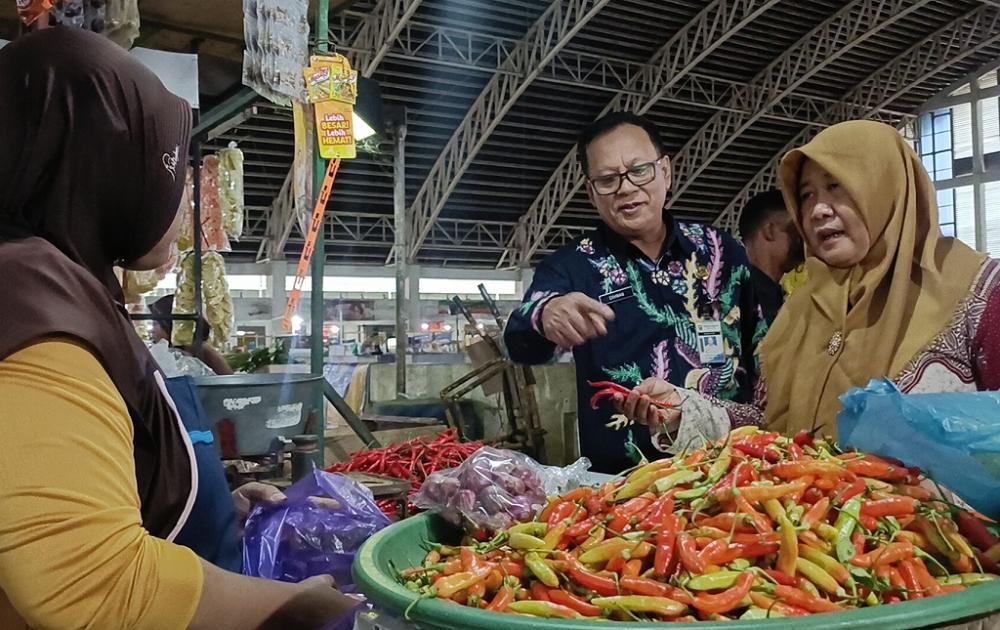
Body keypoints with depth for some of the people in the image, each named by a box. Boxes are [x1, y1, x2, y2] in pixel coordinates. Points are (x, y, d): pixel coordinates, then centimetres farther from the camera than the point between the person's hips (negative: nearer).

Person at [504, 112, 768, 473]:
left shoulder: (720, 251, 11)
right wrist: (545, 315, -36)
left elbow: (764, 349, 17)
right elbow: (521, 344, -13)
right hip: (621, 480, 0)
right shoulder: (572, 265, 4)